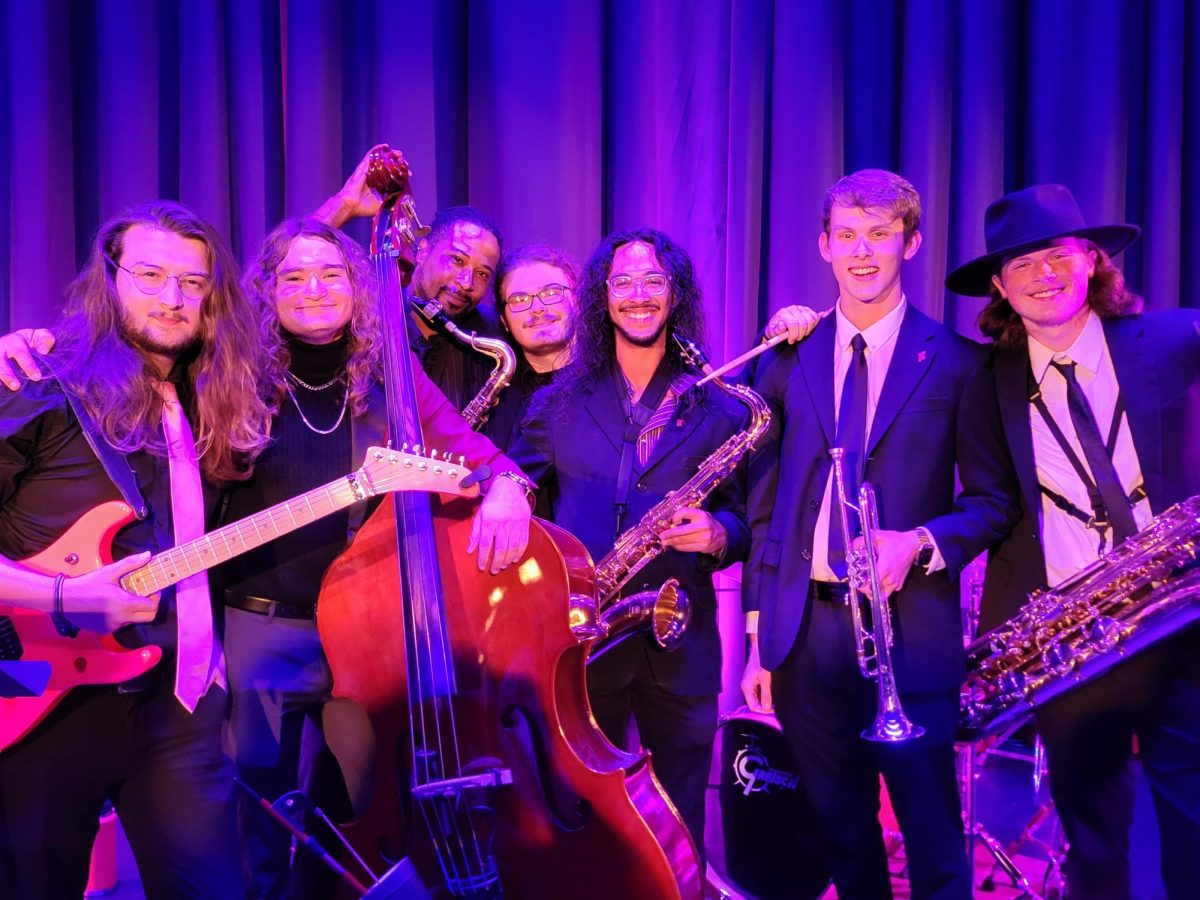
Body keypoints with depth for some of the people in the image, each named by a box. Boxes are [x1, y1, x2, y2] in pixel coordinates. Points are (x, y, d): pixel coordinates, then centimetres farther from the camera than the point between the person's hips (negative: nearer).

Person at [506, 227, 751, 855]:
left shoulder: (716, 407, 4)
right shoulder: (561, 400, 8)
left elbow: (743, 518, 5)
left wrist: (715, 533, -16)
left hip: (680, 645, 0)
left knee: (681, 825, 11)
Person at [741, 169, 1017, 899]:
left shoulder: (957, 362, -1)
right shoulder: (786, 361, 7)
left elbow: (994, 501, 2)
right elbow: (765, 508, 8)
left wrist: (920, 541, -17)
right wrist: (758, 638, 5)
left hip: (912, 633, -3)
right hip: (806, 633, 3)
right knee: (843, 839, 17)